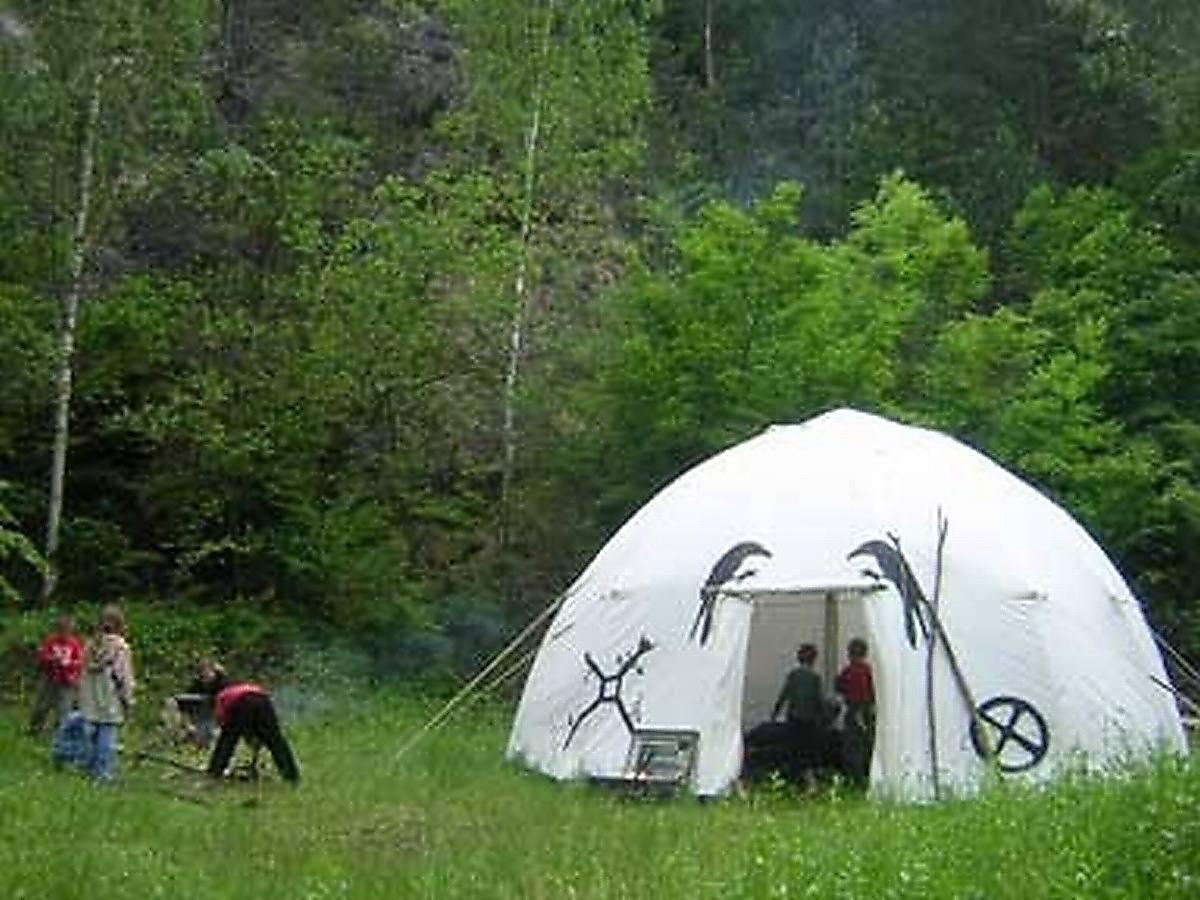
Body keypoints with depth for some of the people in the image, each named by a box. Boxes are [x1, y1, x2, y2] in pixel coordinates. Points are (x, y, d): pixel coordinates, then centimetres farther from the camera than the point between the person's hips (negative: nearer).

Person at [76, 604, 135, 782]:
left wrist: (83, 697, 18)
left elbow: (83, 674, 9)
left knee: (90, 735, 14)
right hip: (111, 702, -5)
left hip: (90, 702, 5)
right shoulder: (120, 647, -11)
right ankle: (104, 772, -2)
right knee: (107, 738, -2)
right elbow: (125, 677, -11)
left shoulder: (91, 645, 4)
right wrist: (128, 701, -2)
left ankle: (89, 768, 22)